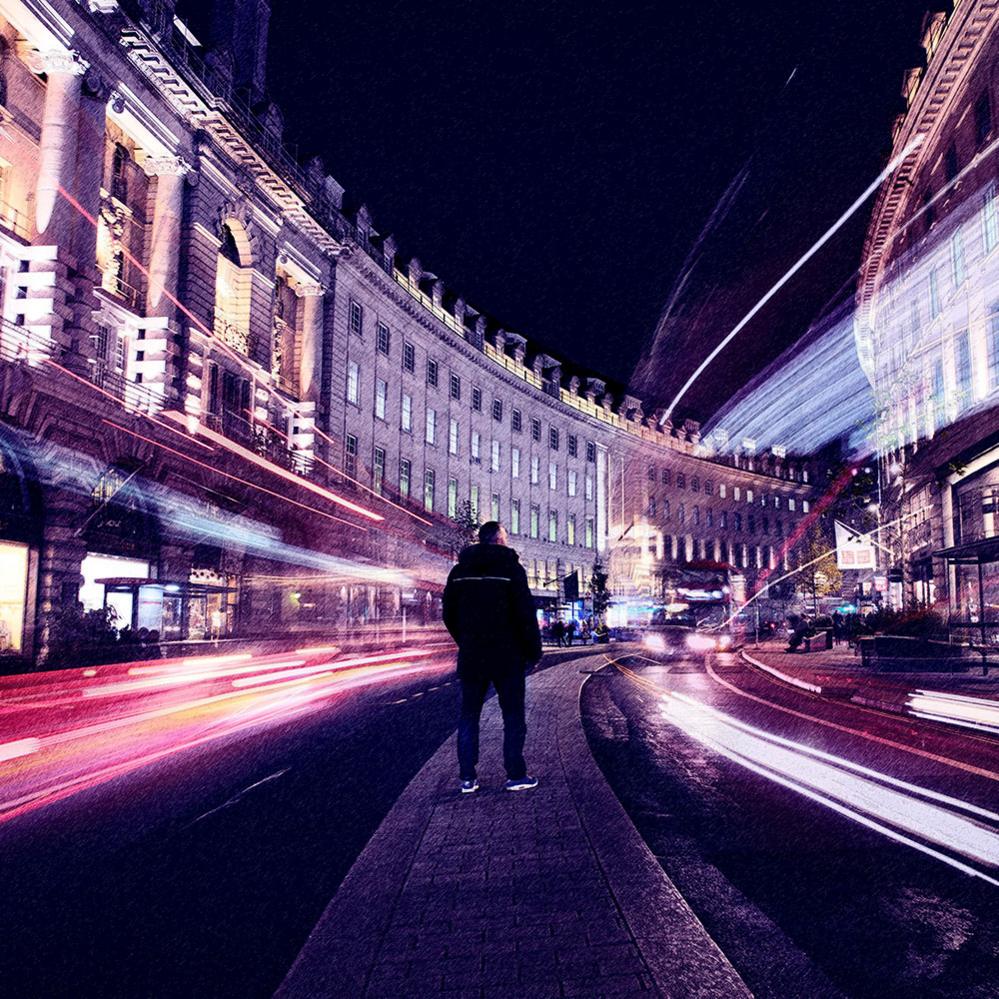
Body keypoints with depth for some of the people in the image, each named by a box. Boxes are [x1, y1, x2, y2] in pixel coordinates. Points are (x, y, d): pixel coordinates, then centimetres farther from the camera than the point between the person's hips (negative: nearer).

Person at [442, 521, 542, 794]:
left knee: (468, 716, 10)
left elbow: (449, 615, 9)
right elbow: (526, 614, -12)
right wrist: (534, 651, -3)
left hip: (471, 657, 4)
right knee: (513, 715, 6)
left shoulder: (459, 570, 6)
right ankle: (516, 776, 7)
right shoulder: (511, 567, -8)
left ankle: (467, 778, 10)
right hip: (507, 656, -4)